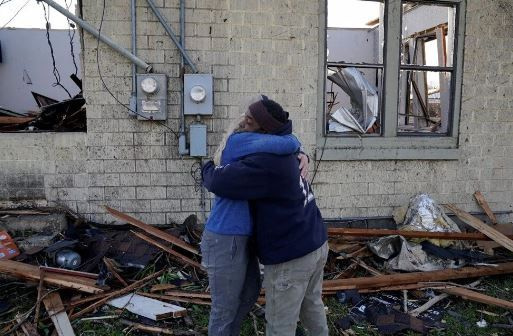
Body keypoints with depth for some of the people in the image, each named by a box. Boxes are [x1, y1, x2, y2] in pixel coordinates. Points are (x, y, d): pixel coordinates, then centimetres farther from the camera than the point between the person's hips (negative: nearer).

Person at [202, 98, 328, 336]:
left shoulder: (266, 163, -25)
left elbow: (219, 181, -25)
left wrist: (207, 169, -3)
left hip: (291, 256, -9)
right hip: (316, 244, 9)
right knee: (312, 306, 28)